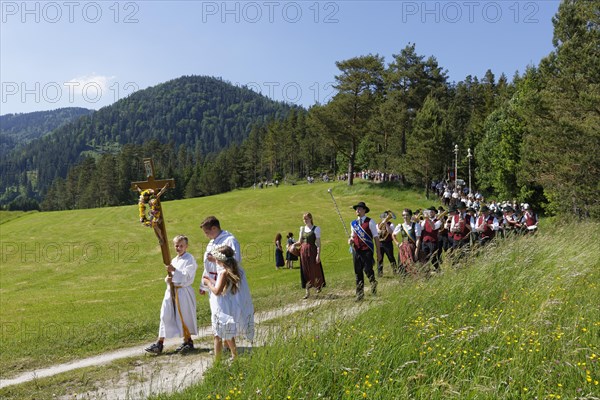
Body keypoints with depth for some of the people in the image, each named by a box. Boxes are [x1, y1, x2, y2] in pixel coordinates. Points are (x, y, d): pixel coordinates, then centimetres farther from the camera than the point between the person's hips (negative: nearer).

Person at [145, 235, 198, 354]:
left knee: (184, 317, 1)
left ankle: (188, 342, 18)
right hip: (171, 290, 7)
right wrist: (167, 279, -3)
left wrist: (174, 270, -23)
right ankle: (160, 343, 8)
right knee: (165, 316, 4)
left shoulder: (190, 259, -7)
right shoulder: (174, 260, 16)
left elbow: (186, 276, -16)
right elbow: (170, 275, 19)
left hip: (183, 291, -7)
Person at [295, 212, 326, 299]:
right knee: (305, 271, 5)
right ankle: (307, 292, 10)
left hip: (312, 250, -5)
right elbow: (300, 241, 15)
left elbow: (318, 243, -8)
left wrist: (318, 255, -15)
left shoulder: (316, 229, -4)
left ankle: (319, 286, 30)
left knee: (315, 270, 3)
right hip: (303, 251, 5)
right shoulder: (302, 228, 12)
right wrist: (294, 244, -6)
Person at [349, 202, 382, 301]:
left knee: (368, 270, -13)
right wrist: (350, 240, 0)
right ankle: (359, 294, 16)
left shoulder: (370, 222, -2)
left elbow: (376, 237, -2)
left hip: (367, 250, -5)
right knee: (358, 273, 7)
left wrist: (378, 253, -6)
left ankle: (373, 283, 20)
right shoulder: (353, 223, 13)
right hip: (356, 250, 5)